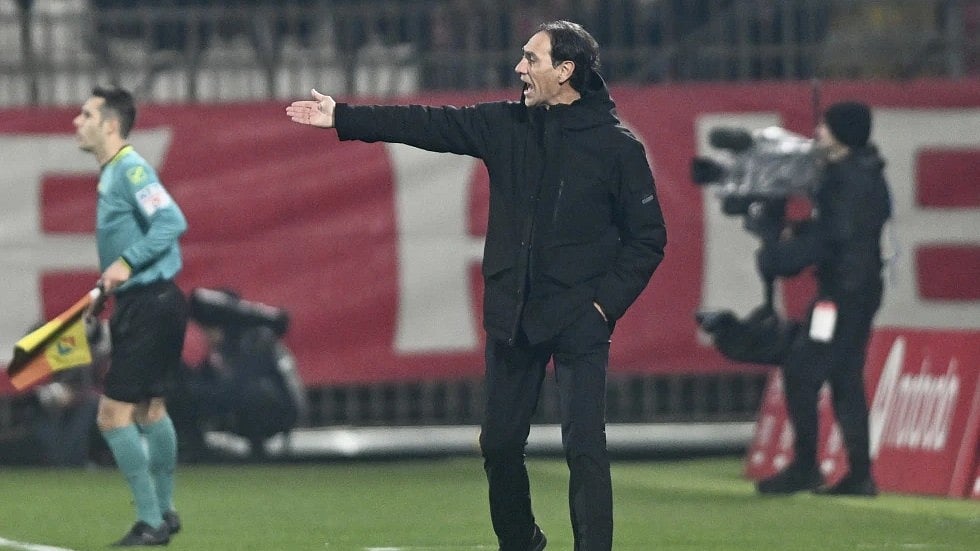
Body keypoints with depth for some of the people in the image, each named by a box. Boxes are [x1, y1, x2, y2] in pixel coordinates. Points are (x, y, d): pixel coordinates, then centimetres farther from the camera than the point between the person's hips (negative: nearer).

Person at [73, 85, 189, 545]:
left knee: (114, 414, -10)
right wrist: (106, 291, 17)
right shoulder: (110, 174, 13)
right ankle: (163, 512, 32)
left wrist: (128, 262, -29)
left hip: (151, 306, -11)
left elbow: (172, 221, -27)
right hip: (142, 304, 11)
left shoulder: (130, 170, -16)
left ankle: (151, 523, -6)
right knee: (149, 409, 20)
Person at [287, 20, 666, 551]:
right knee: (499, 443, 11)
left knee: (584, 447, -11)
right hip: (511, 317, 5)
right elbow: (426, 125, 4)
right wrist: (342, 117, 0)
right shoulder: (506, 124, 4)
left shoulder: (617, 146, -7)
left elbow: (647, 238, -3)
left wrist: (607, 301, -11)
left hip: (578, 321, -5)